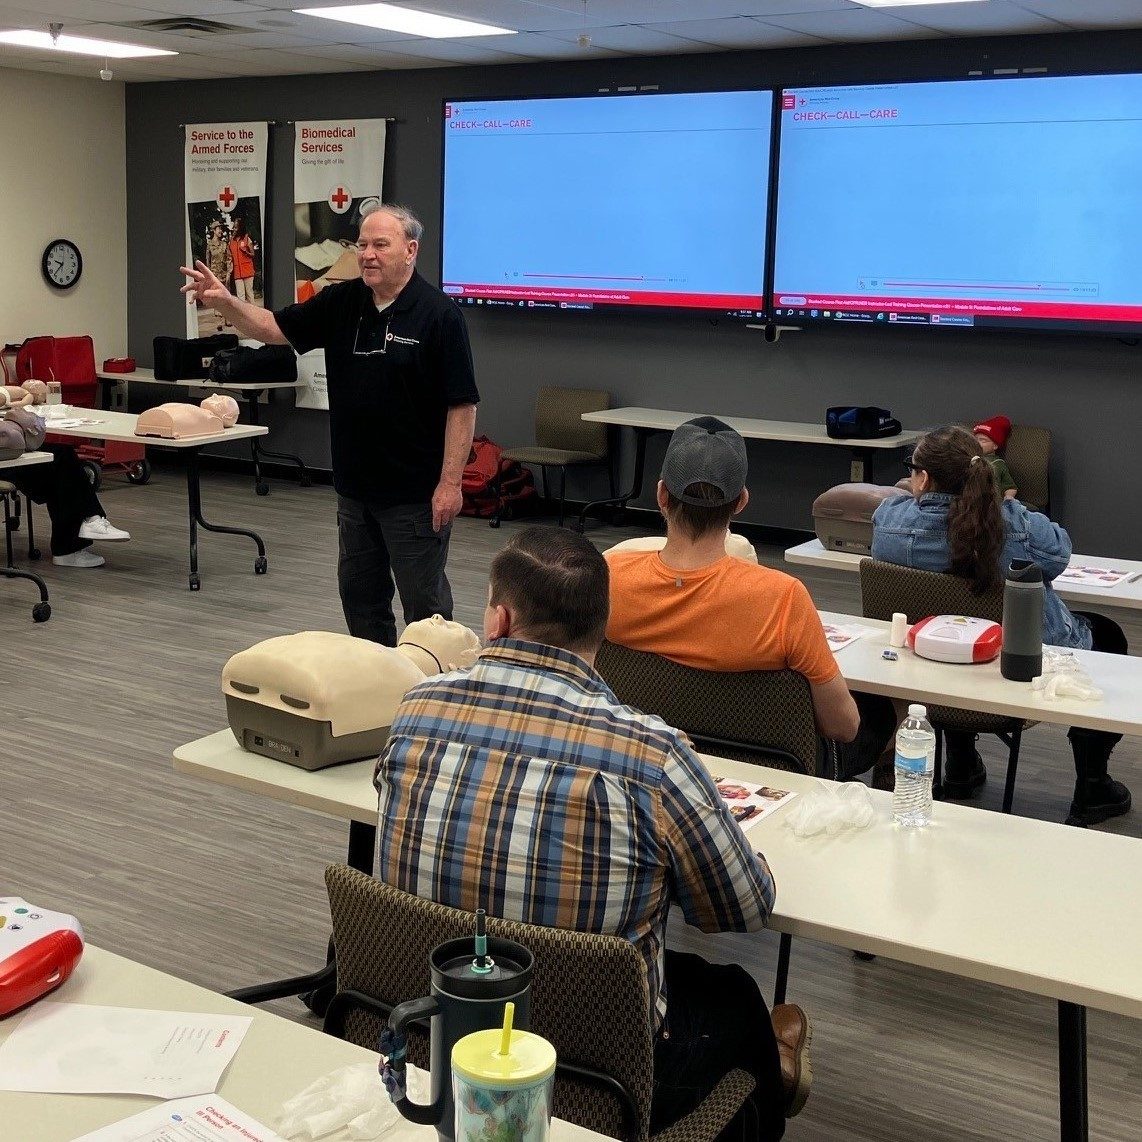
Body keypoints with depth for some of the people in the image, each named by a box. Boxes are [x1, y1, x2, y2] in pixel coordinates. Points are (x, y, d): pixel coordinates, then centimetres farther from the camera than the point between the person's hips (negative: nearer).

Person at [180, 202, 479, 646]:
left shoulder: (438, 314, -12)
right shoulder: (341, 303, 6)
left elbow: (461, 405, -14)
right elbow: (274, 328, 7)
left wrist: (450, 482, -19)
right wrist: (225, 302, -13)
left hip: (415, 492, -7)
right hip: (355, 487, 7)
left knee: (424, 601, 3)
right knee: (360, 595, 16)